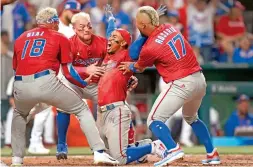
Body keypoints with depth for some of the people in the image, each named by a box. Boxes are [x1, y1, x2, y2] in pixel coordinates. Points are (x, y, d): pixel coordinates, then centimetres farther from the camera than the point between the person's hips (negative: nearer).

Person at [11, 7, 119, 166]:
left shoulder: (21, 38, 24)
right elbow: (69, 72, 9)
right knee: (82, 109, 14)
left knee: (20, 115, 35)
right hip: (46, 83, -3)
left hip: (21, 87, 3)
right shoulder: (60, 38, 15)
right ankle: (99, 152, 2)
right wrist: (84, 83, 25)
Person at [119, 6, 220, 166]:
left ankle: (173, 149, -27)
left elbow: (139, 67, 9)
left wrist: (130, 67, 31)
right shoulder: (170, 28, 7)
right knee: (191, 118, 31)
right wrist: (133, 65, 19)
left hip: (181, 84, -8)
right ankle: (212, 154, 26)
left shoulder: (150, 48, -13)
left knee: (154, 121, -3)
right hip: (200, 79, 8)